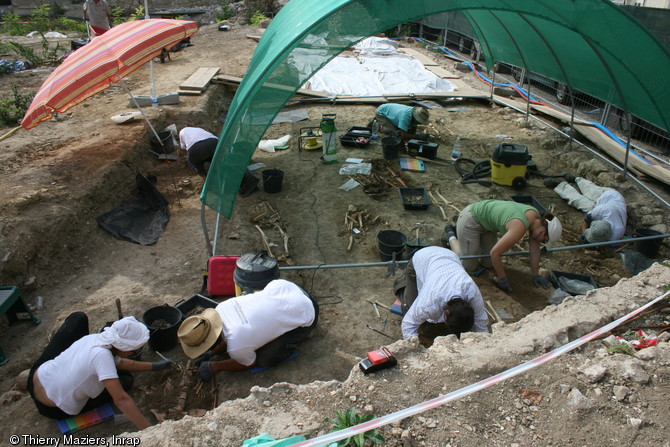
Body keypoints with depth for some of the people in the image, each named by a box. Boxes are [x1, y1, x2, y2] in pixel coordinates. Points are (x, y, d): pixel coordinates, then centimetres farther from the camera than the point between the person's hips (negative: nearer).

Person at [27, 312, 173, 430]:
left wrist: (154, 366, 16)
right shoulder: (102, 355, -33)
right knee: (126, 379, 7)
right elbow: (121, 399, -35)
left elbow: (120, 362, 9)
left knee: (79, 318, 8)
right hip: (52, 409, -6)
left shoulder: (96, 338, -9)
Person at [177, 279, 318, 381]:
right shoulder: (220, 309, -10)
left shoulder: (236, 347, -28)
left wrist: (213, 367, 4)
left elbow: (250, 363, -1)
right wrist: (212, 353, 7)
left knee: (264, 360, -2)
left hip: (305, 314, -7)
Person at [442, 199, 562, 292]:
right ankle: (451, 236, 21)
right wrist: (502, 279, -20)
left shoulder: (537, 218, -12)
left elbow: (534, 248, -1)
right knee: (470, 266, 2)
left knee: (488, 263, 15)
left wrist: (535, 275, 4)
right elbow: (495, 253, -33)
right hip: (471, 220, -8)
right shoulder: (520, 227, -37)